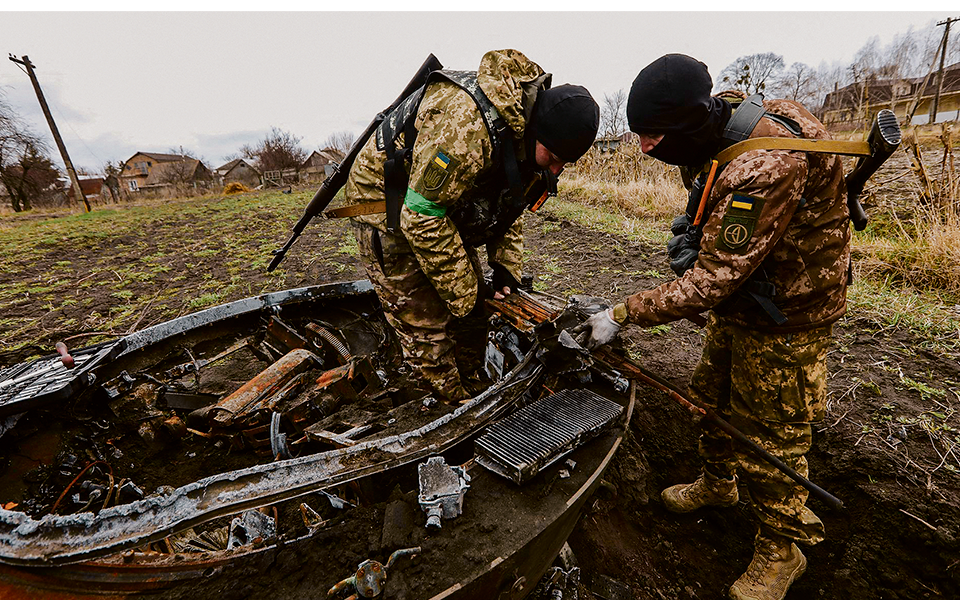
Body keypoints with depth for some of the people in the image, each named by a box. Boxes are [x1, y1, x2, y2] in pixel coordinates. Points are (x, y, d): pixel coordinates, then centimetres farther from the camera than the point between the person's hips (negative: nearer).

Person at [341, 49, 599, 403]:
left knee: (472, 303, 9)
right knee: (424, 324, -9)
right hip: (386, 204, -8)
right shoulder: (465, 122, -36)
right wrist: (465, 295, -25)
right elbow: (422, 216, -34)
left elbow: (508, 201, 7)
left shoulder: (528, 129, -6)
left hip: (444, 206, 8)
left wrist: (506, 266, -4)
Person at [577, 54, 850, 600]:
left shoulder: (767, 165, -33)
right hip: (740, 300, 9)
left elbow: (715, 277, -34)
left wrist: (623, 315, -29)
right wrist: (694, 233, -3)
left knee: (769, 432, 5)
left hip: (784, 315, -9)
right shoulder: (723, 131, -1)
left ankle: (782, 547, 30)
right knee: (712, 397, 21)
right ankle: (718, 484, 47)